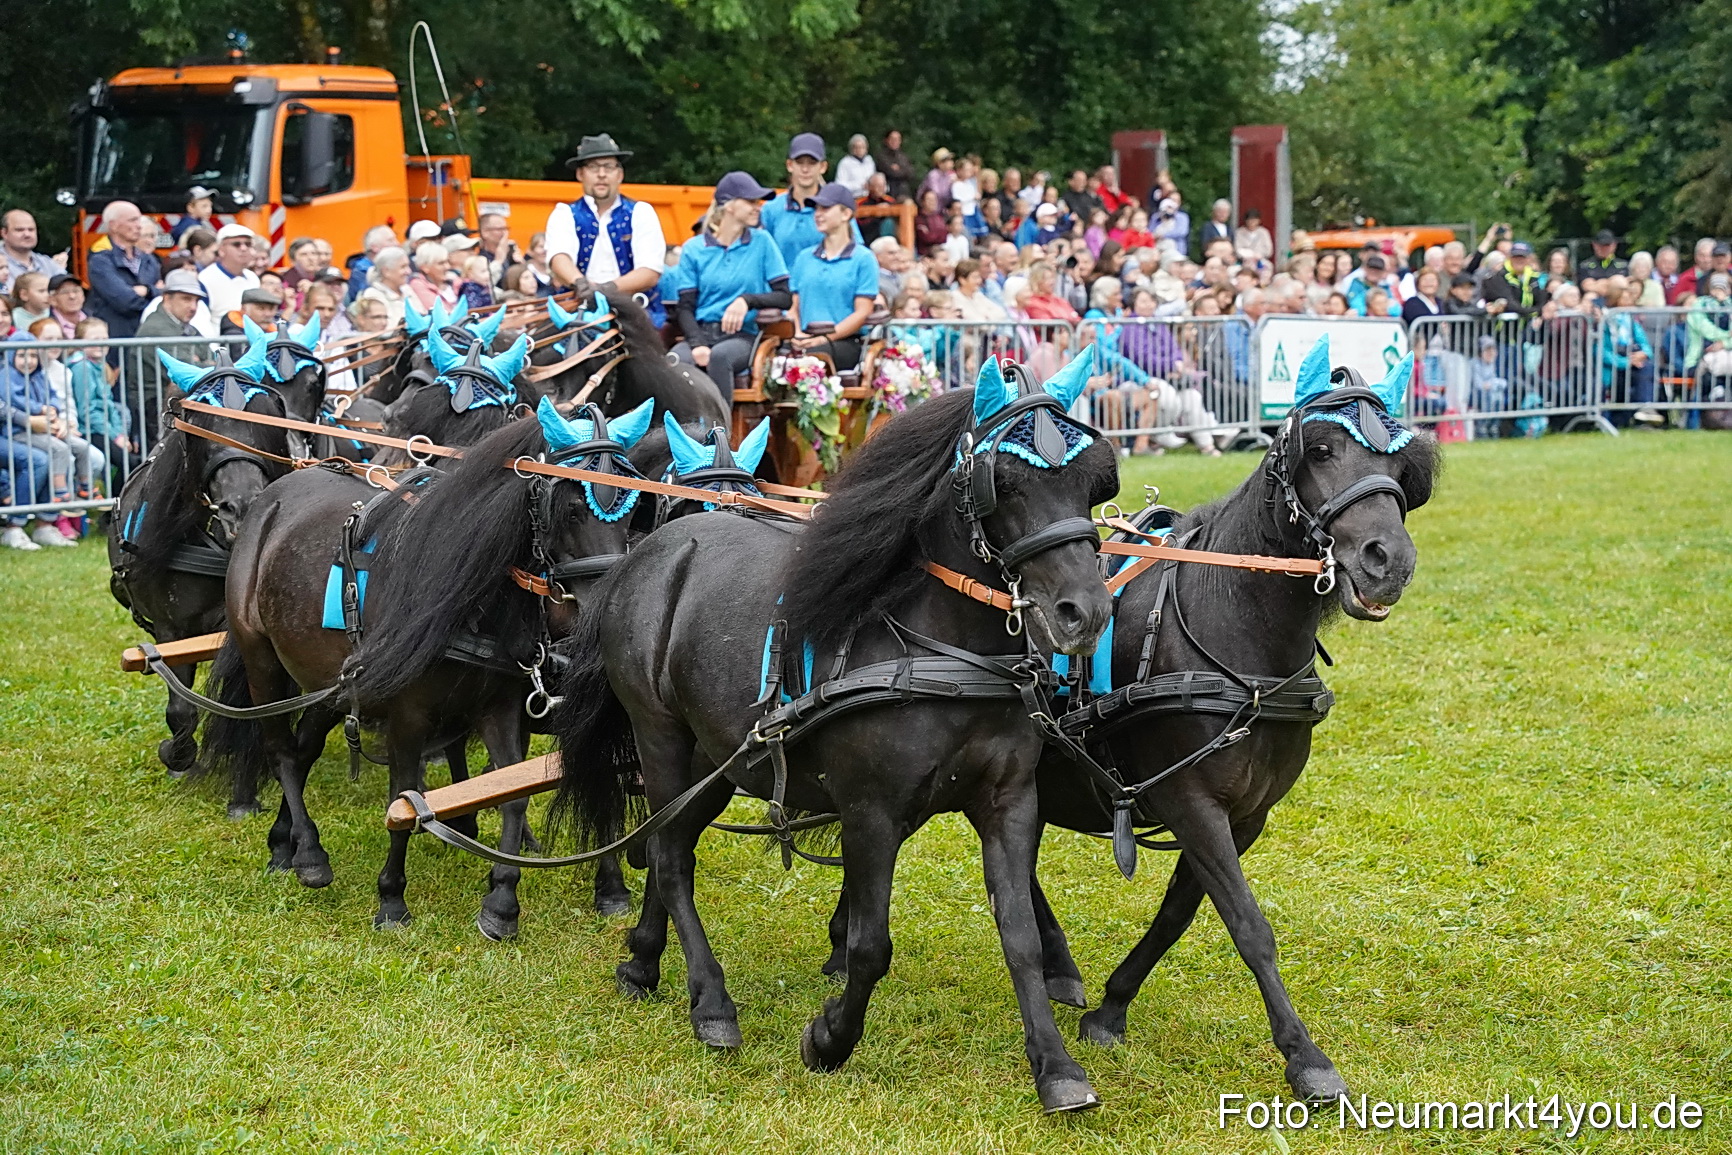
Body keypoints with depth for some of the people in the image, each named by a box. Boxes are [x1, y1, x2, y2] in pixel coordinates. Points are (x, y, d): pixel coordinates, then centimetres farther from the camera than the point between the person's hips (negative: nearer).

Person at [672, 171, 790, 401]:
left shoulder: (762, 242, 8)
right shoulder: (693, 249, 9)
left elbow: (785, 297, 3)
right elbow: (686, 307, 4)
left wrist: (747, 300, -16)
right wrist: (697, 345, -14)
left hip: (742, 335, -1)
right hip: (701, 333, 1)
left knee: (720, 356, -37)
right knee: (672, 362, -33)